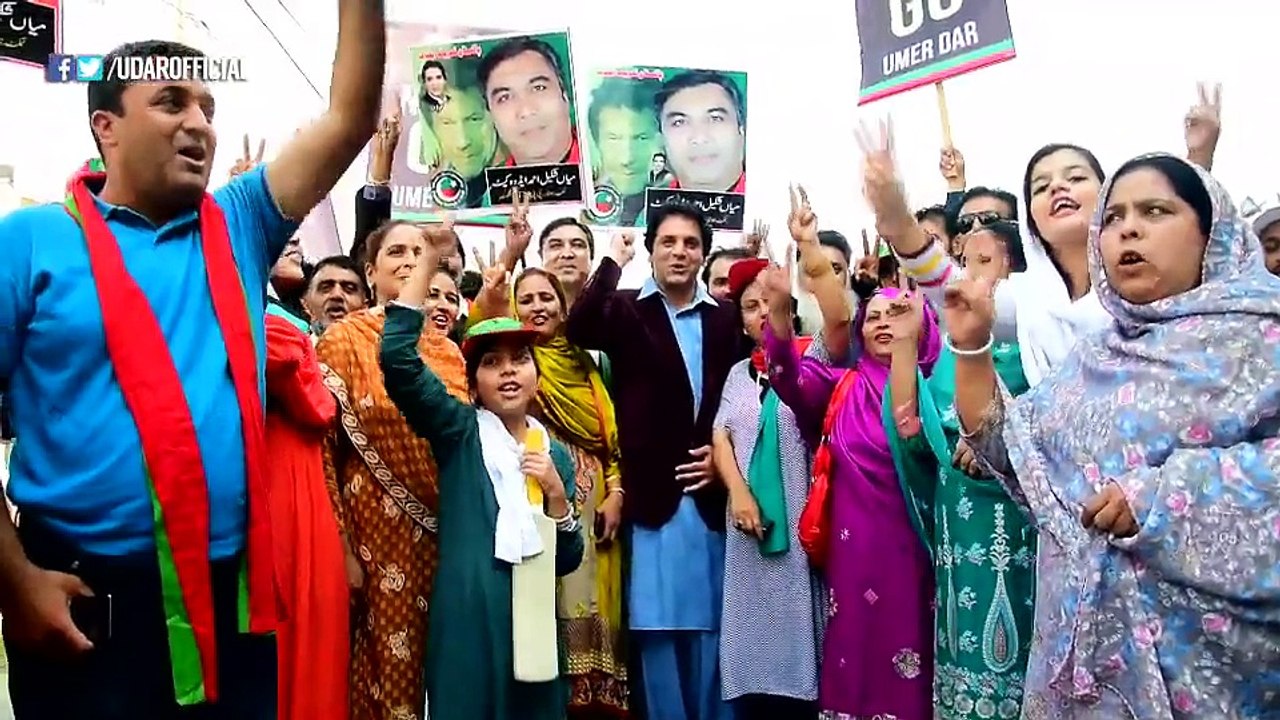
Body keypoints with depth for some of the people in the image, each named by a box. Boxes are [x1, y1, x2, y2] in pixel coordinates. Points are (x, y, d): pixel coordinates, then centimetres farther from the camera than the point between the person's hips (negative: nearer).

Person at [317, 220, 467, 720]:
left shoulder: (448, 351, 9)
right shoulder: (343, 339, -4)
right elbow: (322, 447, -8)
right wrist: (341, 546, -12)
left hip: (443, 534, 5)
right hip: (378, 533, -4)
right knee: (388, 668, 5)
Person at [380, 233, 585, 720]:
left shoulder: (555, 454, 10)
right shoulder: (459, 432, 0)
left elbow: (565, 561, 8)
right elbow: (398, 358, -15)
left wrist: (556, 495, -9)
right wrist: (431, 257, -16)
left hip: (533, 622, 4)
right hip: (466, 621, -4)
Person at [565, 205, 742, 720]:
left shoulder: (725, 319, 10)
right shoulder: (625, 309, 3)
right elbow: (578, 330, -18)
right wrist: (613, 261, -13)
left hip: (711, 495, 2)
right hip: (653, 496, -2)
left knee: (712, 628, 11)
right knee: (658, 628, 6)